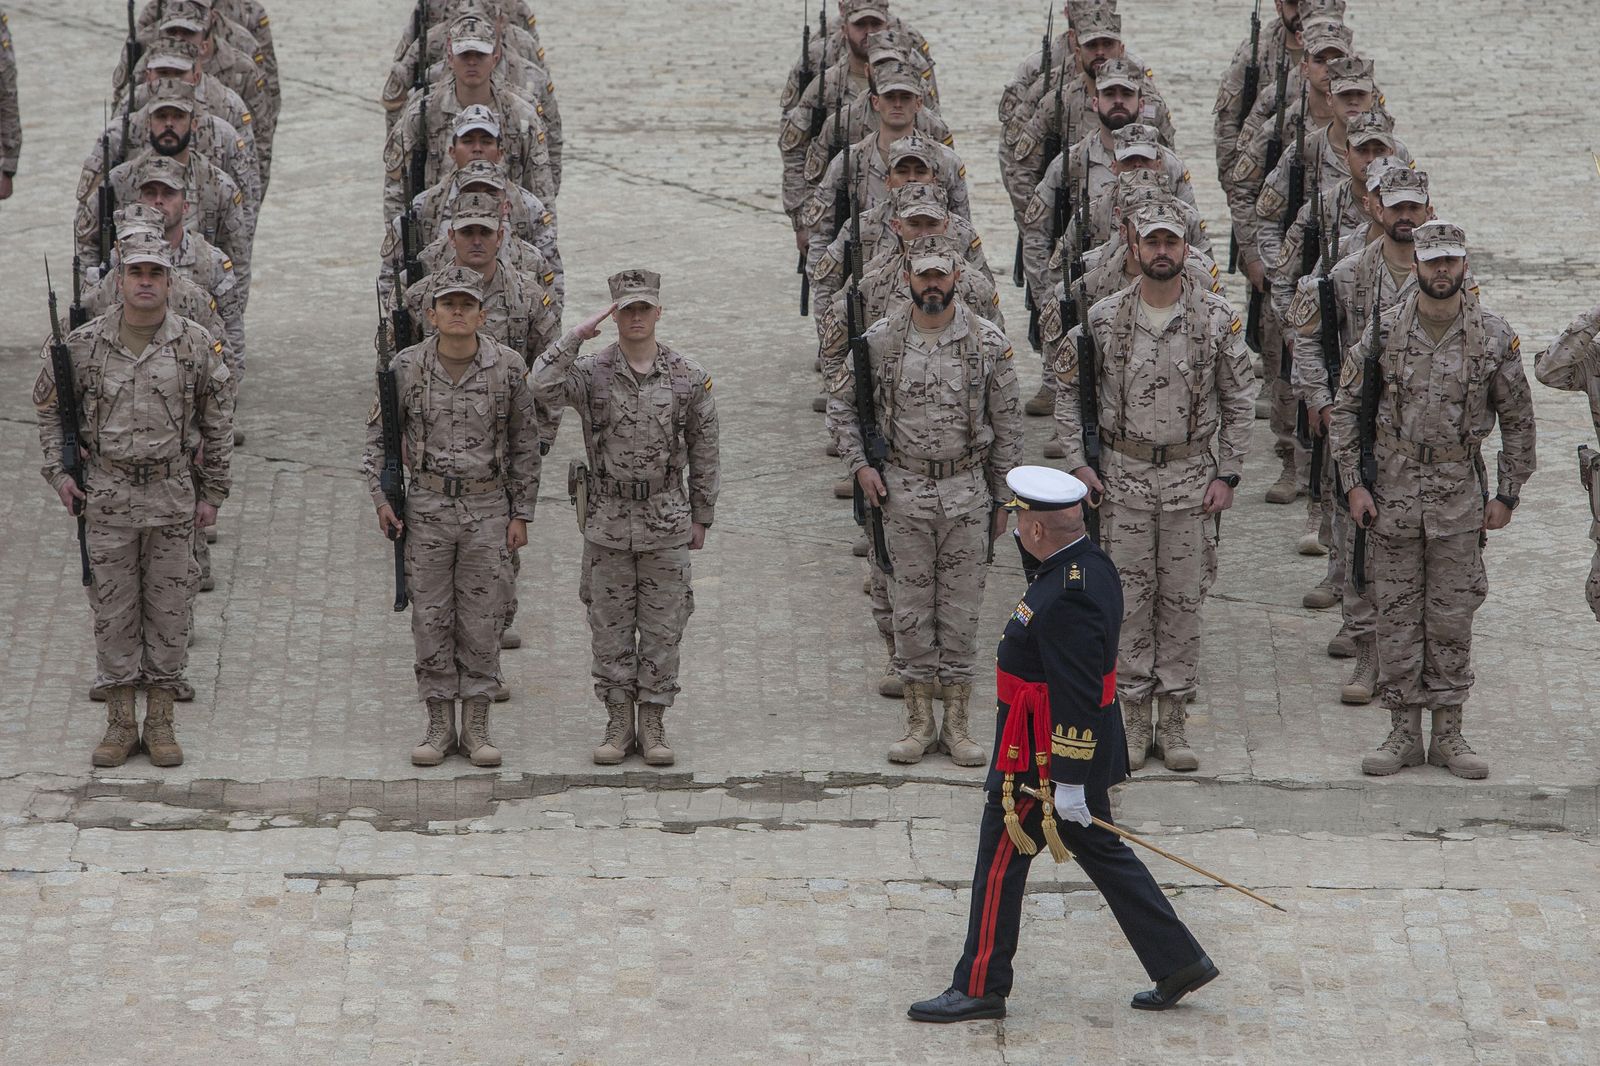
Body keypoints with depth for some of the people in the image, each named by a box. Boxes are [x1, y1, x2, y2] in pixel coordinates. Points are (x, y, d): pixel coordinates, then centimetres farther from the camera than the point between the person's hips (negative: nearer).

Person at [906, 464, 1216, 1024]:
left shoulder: (1068, 598, -27)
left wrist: (1069, 783, -23)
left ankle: (980, 988, 13)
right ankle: (1179, 962, 20)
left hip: (1044, 755, -10)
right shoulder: (1090, 563, 3)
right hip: (1085, 744, 10)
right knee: (1102, 852, 17)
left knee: (1000, 861, 3)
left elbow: (1077, 698, -26)